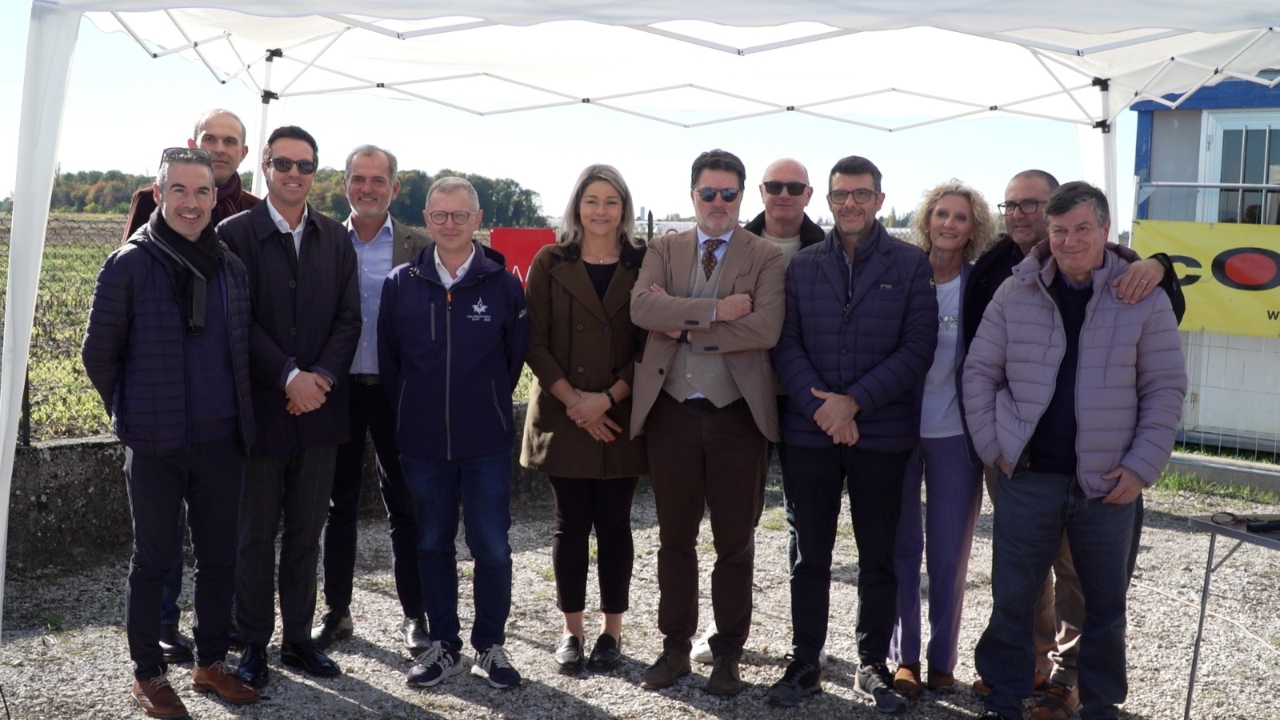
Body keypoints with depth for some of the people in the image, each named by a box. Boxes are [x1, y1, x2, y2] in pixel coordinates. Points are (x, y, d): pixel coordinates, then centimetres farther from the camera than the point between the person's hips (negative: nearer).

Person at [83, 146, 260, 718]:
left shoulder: (230, 267, 6)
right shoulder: (129, 265, -8)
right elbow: (99, 352, -2)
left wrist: (240, 416, 12)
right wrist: (133, 414, 3)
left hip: (221, 441, 5)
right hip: (156, 445, -4)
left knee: (219, 555, 13)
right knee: (153, 559, 7)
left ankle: (211, 663, 29)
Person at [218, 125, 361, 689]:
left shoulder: (335, 239, 10)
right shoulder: (236, 233, -2)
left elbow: (349, 319, 5)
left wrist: (323, 377, -9)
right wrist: (289, 377, -16)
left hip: (319, 408, 4)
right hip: (260, 407, -3)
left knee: (307, 531, 11)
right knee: (255, 533, 6)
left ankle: (298, 637, 22)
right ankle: (254, 643, 18)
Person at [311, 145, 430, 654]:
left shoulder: (420, 247, 1)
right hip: (338, 389, 2)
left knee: (405, 503, 6)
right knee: (339, 505, 11)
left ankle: (414, 614, 17)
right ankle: (336, 612, 23)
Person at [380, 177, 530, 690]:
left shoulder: (503, 284, -3)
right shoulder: (401, 283, 2)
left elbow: (515, 356, 5)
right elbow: (388, 358, 9)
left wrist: (488, 406, 10)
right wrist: (410, 414, 10)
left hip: (487, 442, -2)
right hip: (422, 443, 2)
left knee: (491, 548, 1)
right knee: (433, 545, 11)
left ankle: (490, 645, 19)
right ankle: (443, 646, 25)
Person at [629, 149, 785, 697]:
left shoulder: (766, 257, 0)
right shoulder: (663, 250, 8)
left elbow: (766, 328, -17)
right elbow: (642, 307, -11)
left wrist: (685, 326, -13)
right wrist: (715, 310, -19)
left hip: (737, 415, -2)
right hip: (672, 412, 2)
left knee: (735, 542, 9)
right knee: (675, 537, 12)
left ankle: (728, 652, 23)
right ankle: (675, 646, 27)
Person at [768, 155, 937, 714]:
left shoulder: (910, 265, 1)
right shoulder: (802, 266, 8)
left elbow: (918, 346, -6)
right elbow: (786, 344, 1)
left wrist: (853, 401, -14)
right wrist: (819, 406, -13)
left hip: (882, 433, -1)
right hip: (809, 432, 2)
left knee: (879, 557, 9)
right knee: (809, 556, 8)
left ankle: (873, 666, 23)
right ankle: (804, 665, 20)